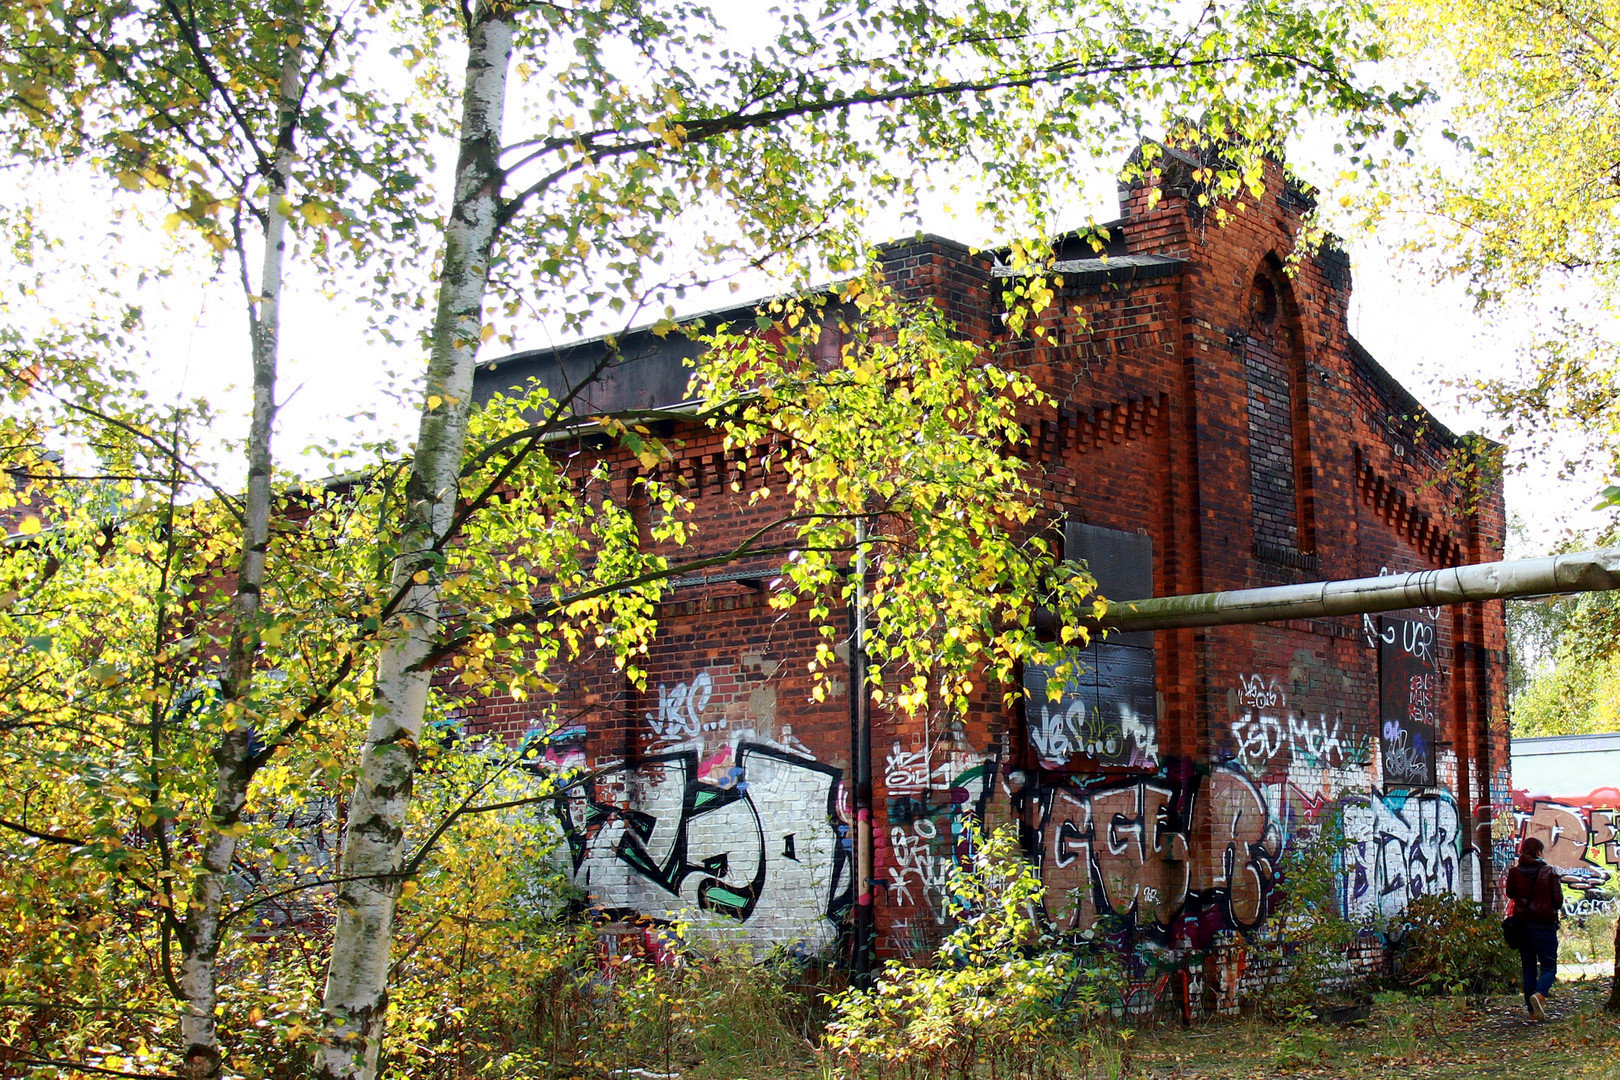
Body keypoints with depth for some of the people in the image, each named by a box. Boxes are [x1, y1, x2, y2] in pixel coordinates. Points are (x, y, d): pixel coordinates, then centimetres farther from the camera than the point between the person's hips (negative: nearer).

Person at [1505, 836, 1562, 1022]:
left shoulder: (1514, 873, 1)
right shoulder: (1550, 873, -5)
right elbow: (1558, 900, -5)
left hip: (1521, 923, 3)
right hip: (1544, 925, -3)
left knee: (1528, 969, 11)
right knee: (1549, 967, 2)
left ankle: (1533, 1011, 9)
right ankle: (1539, 994, -27)